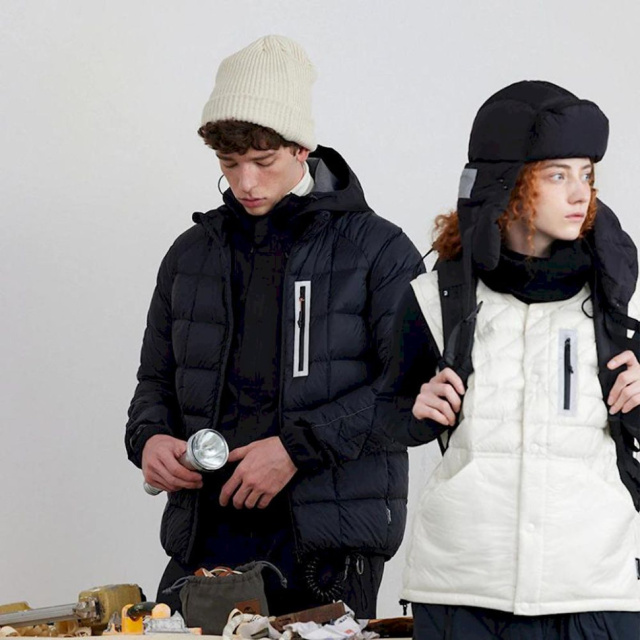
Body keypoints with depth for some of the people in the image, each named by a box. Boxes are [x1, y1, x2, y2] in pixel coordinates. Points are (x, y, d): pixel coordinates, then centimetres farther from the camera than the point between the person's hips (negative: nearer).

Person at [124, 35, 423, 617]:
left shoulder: (377, 250, 0)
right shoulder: (193, 253, 16)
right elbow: (157, 379, 22)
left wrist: (298, 447, -15)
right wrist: (149, 438, -1)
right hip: (207, 536, 4)